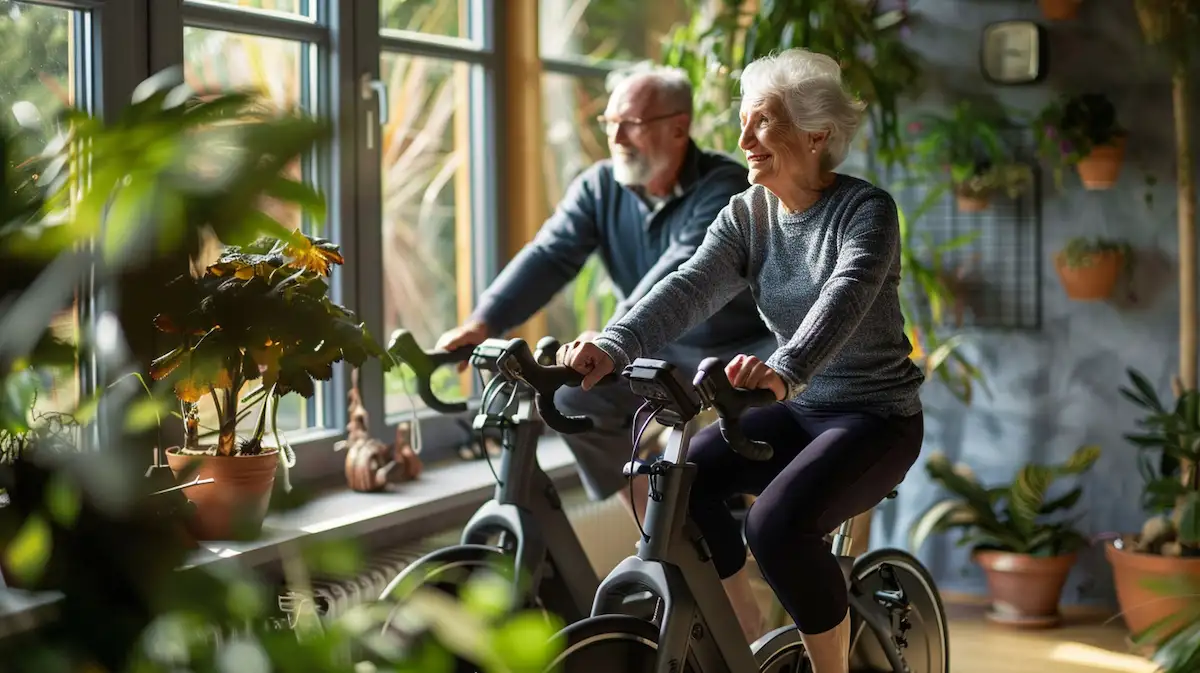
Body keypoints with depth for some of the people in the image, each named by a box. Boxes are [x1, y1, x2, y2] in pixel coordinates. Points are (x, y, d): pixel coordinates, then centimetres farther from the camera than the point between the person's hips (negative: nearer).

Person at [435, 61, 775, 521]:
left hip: (742, 347, -5)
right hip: (662, 346, 5)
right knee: (573, 398, -13)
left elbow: (681, 273, -38)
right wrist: (483, 323, -33)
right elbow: (548, 256, -16)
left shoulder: (724, 188, -22)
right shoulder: (600, 186, -4)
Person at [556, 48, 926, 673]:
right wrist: (613, 345, -35)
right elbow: (689, 288, -15)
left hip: (876, 417, -6)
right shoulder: (745, 215, 1)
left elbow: (845, 295, -34)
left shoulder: (866, 210, -15)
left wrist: (785, 370, -54)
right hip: (797, 411, 6)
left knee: (778, 521, -30)